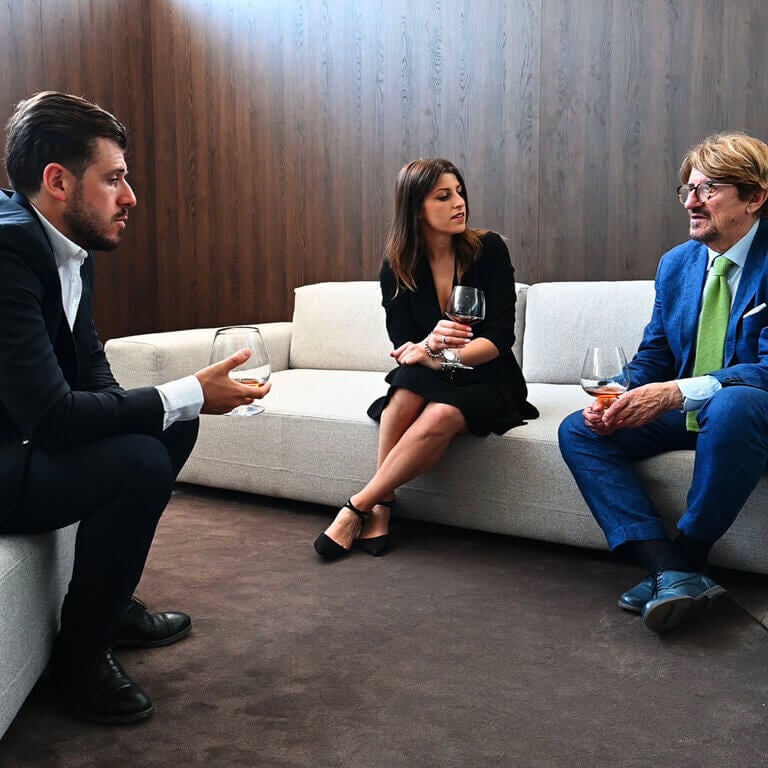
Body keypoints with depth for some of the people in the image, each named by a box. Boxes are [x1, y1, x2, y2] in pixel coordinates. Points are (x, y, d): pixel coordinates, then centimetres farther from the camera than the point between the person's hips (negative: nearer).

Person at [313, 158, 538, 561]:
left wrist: (434, 351, -28)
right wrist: (430, 351, -32)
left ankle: (358, 507, -24)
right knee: (406, 389, -35)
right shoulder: (397, 265, -2)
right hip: (429, 380, 2)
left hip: (488, 381, -2)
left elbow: (500, 336, -12)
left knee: (442, 414, -35)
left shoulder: (488, 250, -7)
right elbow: (402, 343, -8)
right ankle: (380, 509, -25)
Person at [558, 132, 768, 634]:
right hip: (683, 411, 7)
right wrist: (617, 401, -12)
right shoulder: (676, 263, 8)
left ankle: (687, 558, -19)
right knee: (578, 432, -9)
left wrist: (679, 392, -33)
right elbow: (651, 359, 10)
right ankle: (671, 573, -24)